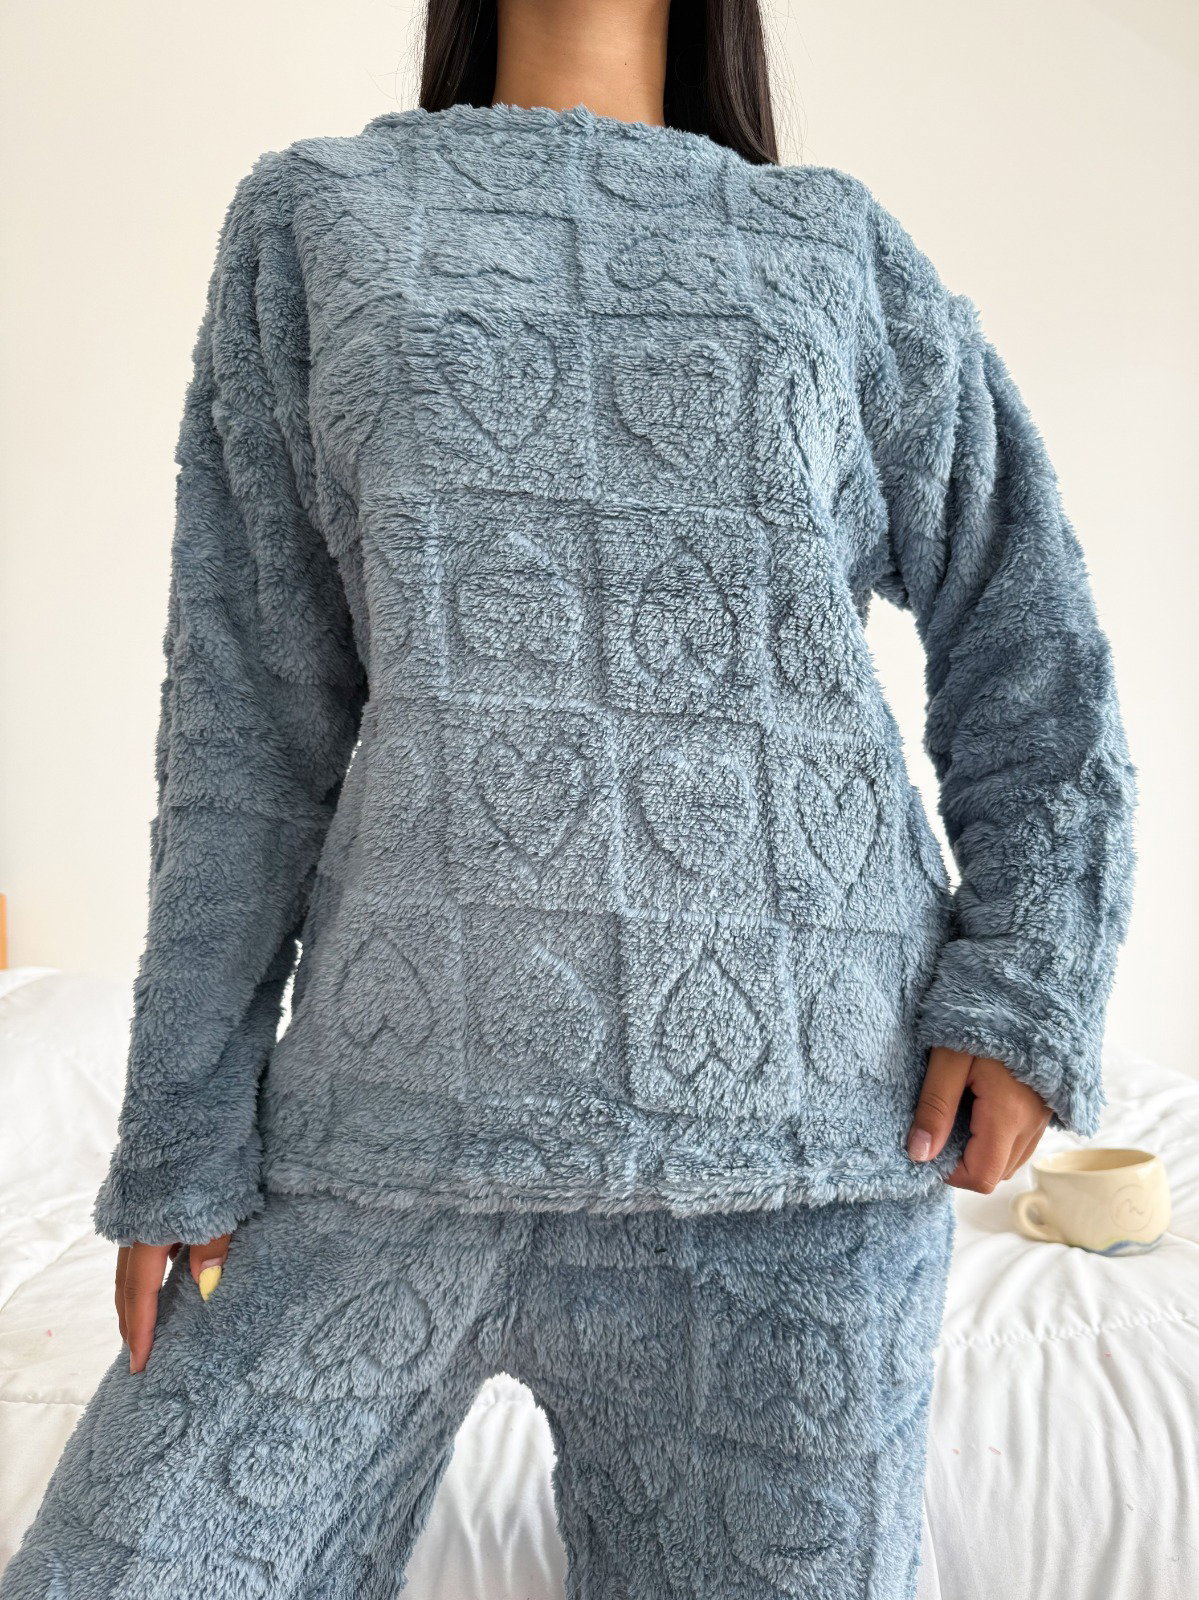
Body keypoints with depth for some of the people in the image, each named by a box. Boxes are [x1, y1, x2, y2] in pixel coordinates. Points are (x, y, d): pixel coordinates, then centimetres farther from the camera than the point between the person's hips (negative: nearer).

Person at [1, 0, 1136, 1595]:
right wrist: (184, 1134, 3)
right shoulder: (314, 214, 12)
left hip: (787, 1115, 1)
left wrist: (1025, 995, 0)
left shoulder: (843, 251, 13)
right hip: (398, 1106, 1)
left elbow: (1031, 649, 14)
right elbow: (249, 710, 6)